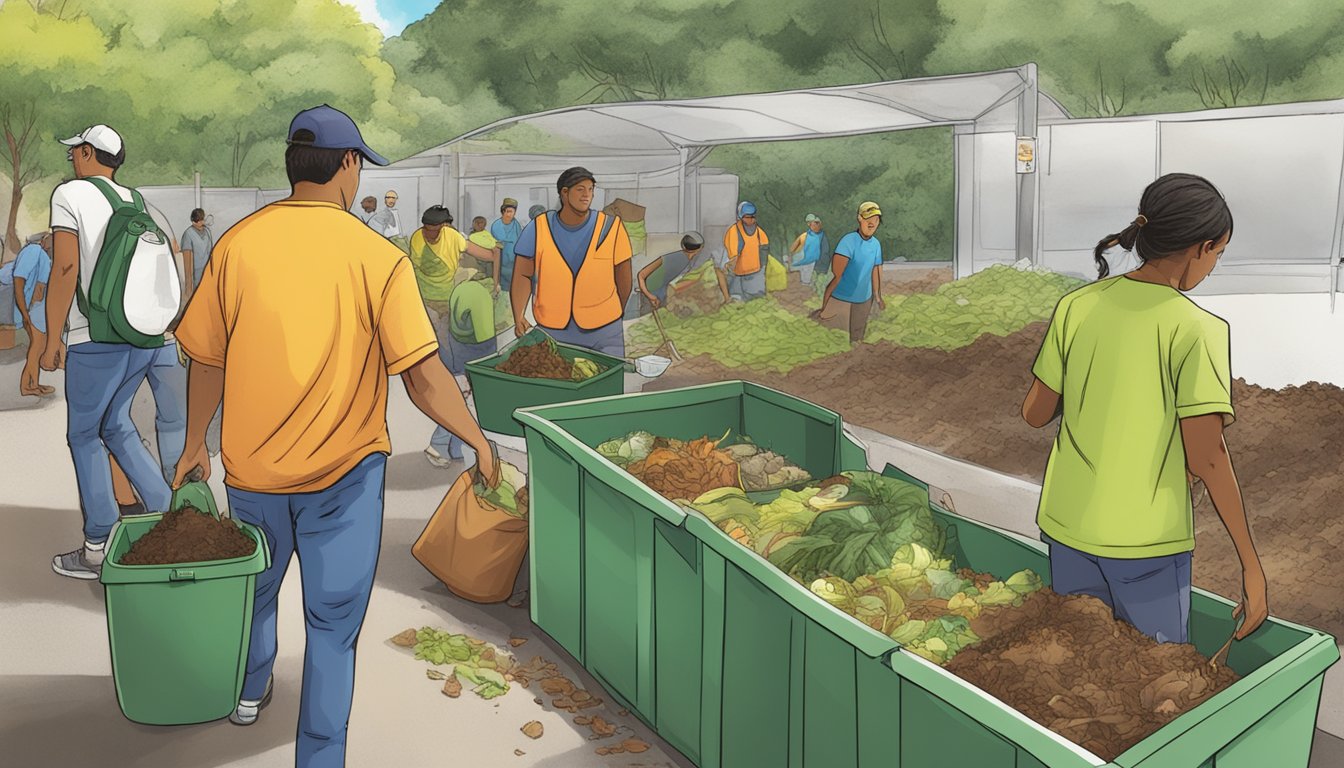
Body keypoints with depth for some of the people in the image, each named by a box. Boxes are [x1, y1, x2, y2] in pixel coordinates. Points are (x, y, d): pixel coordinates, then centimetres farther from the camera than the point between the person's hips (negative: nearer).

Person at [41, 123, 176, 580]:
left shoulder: (70, 194, -3)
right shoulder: (136, 202, 17)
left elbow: (65, 268, -11)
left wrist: (53, 338, -8)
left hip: (98, 337, -6)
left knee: (84, 435, 5)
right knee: (115, 426, 20)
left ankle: (98, 549, 8)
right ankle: (167, 514, 13)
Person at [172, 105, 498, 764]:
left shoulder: (237, 244, -6)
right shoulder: (376, 257, -15)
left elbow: (206, 359, 1)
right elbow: (422, 375, -18)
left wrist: (194, 445, 15)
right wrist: (479, 443, -5)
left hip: (253, 463, 4)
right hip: (344, 468, -4)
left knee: (256, 584, 28)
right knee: (333, 617, 9)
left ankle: (249, 691, 53)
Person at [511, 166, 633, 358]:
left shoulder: (611, 228, -7)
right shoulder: (538, 229, -5)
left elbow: (623, 277, 3)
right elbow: (523, 275, -4)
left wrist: (615, 314, 14)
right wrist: (518, 317, -17)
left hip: (603, 330, -1)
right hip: (551, 330, 1)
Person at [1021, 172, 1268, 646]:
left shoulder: (1076, 305, -3)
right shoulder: (1197, 329, -15)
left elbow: (1035, 414, 2)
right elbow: (1205, 458, -16)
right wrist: (1251, 563, -8)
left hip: (1067, 524, 5)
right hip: (1146, 539, -4)